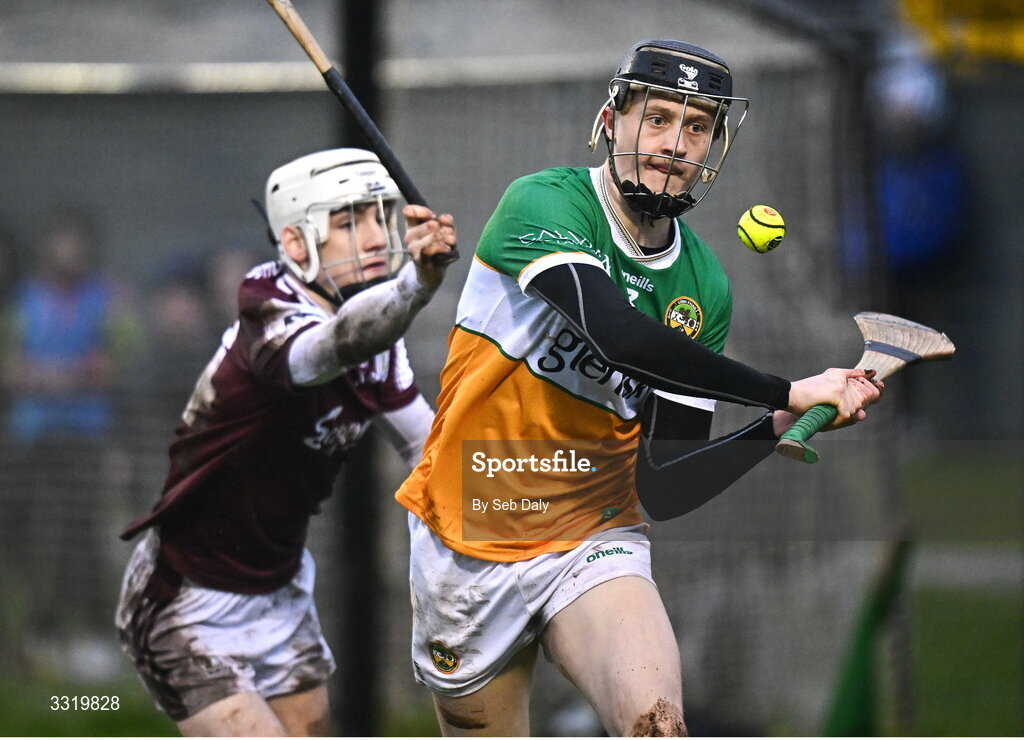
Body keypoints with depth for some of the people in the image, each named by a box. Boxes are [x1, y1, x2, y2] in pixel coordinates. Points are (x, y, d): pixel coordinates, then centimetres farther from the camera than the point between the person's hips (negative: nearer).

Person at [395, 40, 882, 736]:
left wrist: (783, 427, -13)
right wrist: (787, 391, -28)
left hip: (595, 541, 2)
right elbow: (619, 336, -31)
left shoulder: (704, 285, 3)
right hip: (469, 543, -2)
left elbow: (668, 482, 2)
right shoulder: (544, 204, -13)